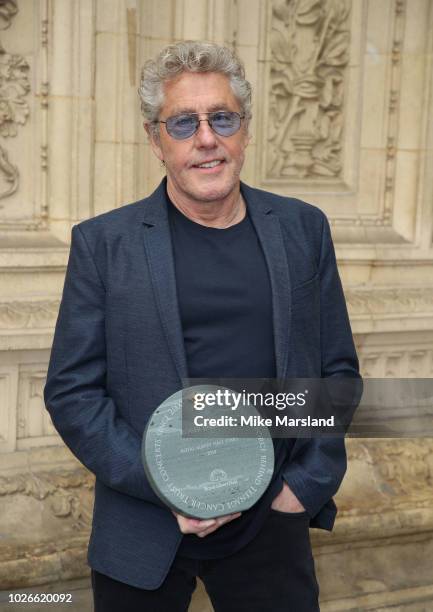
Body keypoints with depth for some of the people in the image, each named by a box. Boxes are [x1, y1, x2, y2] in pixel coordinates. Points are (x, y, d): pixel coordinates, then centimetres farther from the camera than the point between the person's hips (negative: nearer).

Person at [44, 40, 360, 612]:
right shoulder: (102, 243, -4)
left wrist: (309, 484, -3)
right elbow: (71, 392, -5)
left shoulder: (304, 229, 3)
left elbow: (337, 369, 7)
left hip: (273, 522, 2)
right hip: (144, 533, -1)